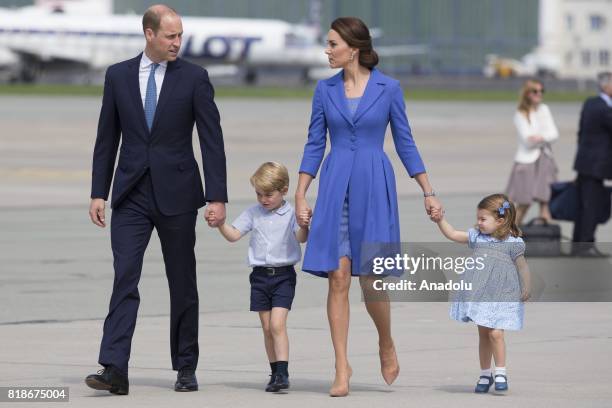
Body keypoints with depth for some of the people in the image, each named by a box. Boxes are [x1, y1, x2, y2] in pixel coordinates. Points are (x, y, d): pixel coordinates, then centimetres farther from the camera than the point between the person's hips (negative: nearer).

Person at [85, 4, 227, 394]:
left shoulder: (194, 78, -1)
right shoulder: (118, 75, 5)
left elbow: (212, 140, -4)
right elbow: (107, 139, 9)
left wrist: (217, 196, -11)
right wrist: (99, 193, 4)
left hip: (176, 192, -1)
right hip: (131, 194, 1)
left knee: (183, 282, 6)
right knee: (125, 278, -9)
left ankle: (186, 368, 17)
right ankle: (115, 369, -16)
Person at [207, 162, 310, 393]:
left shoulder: (291, 213, -6)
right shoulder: (253, 213, 7)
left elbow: (301, 238, -19)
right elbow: (234, 235, 6)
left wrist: (303, 225, -40)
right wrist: (220, 224, -13)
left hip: (283, 276, -5)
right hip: (260, 276, 5)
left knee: (277, 324, -15)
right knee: (267, 327, 7)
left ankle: (282, 373, -16)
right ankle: (275, 373, 15)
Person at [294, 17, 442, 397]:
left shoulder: (388, 88, -1)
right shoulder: (325, 90, 6)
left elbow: (405, 143, 4)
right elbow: (314, 145, 8)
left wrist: (429, 193, 2)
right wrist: (300, 196, 2)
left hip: (374, 186, -2)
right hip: (335, 187, 2)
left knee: (371, 278, -4)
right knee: (338, 278, -4)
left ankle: (387, 345, 24)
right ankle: (342, 368, 0)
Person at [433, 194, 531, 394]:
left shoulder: (513, 243, -7)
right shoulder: (477, 237, 7)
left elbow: (522, 266, -2)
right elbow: (452, 234, 9)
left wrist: (526, 289, -4)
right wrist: (440, 219, -1)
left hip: (500, 295, -5)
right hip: (480, 294, 5)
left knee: (495, 333, -14)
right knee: (483, 333, 11)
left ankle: (500, 373, 0)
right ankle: (485, 374, 21)